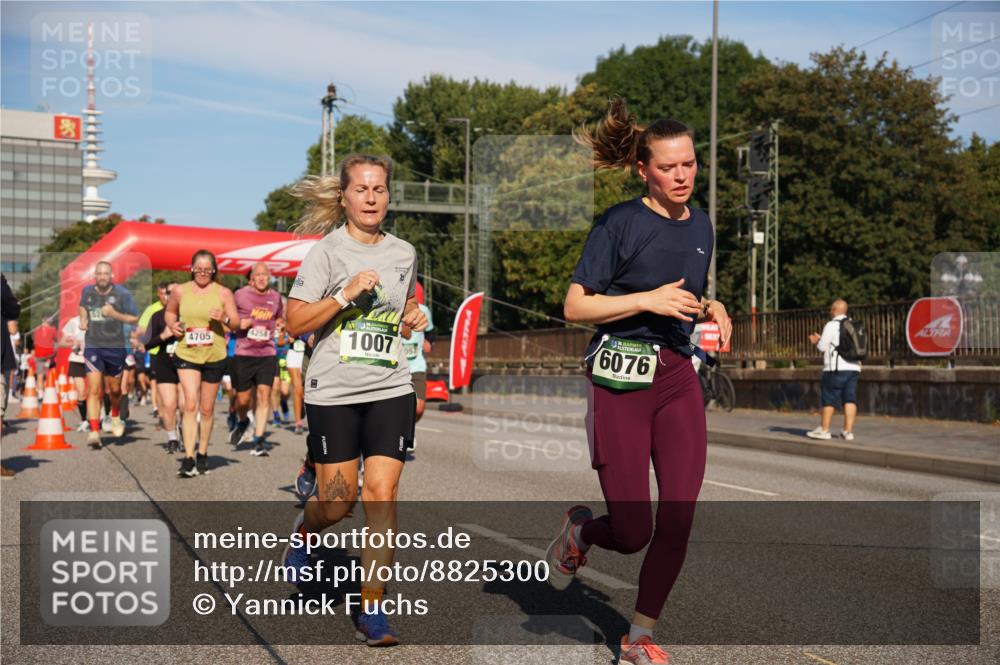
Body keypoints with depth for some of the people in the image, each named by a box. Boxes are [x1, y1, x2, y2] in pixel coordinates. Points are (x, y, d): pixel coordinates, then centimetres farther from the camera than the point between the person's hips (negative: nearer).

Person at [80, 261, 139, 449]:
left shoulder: (122, 294, -6)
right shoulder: (87, 291, 3)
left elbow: (134, 319, -4)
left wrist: (114, 314, -18)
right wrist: (83, 319, 6)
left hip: (115, 347, 0)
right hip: (93, 346, 0)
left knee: (114, 389, 15)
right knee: (94, 390, -11)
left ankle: (115, 416, 46)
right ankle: (94, 431, -13)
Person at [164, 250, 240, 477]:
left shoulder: (223, 293, -1)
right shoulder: (180, 291, 2)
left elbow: (236, 324, 1)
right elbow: (169, 312, 19)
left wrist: (225, 319, -21)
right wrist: (172, 325, -1)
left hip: (214, 356, 1)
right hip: (186, 354, 0)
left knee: (207, 409, 10)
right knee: (190, 404, -14)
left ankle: (202, 454, 27)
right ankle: (188, 458, -14)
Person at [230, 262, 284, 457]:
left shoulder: (276, 297, 9)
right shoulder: (240, 295, -1)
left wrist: (278, 326, 5)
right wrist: (238, 324, -11)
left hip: (267, 354, 2)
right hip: (243, 354, -2)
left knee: (264, 395, -7)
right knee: (243, 398, 4)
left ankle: (259, 440, -2)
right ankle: (243, 422, 38)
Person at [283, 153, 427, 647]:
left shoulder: (404, 253, 9)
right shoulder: (326, 251, -4)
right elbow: (295, 323, -8)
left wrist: (413, 318, 5)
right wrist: (345, 296, -19)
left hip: (390, 389, 3)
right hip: (333, 390, -3)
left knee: (382, 494, -6)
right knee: (338, 502, 4)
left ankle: (372, 610, 2)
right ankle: (303, 532, 41)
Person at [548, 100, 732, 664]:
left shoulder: (701, 225, 12)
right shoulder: (621, 223, -8)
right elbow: (575, 306, -9)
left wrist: (711, 308, 4)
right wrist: (647, 300, -18)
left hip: (679, 375, 6)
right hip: (621, 379, -6)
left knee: (679, 520, -2)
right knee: (632, 534, -4)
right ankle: (579, 529, 32)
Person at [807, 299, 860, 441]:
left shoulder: (831, 325, -6)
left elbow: (822, 347, -7)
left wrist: (818, 341, 15)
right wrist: (821, 340, 25)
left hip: (836, 368, -6)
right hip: (854, 367, 6)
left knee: (829, 399, 0)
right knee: (850, 399, 3)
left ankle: (824, 430, 4)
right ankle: (848, 431, 0)